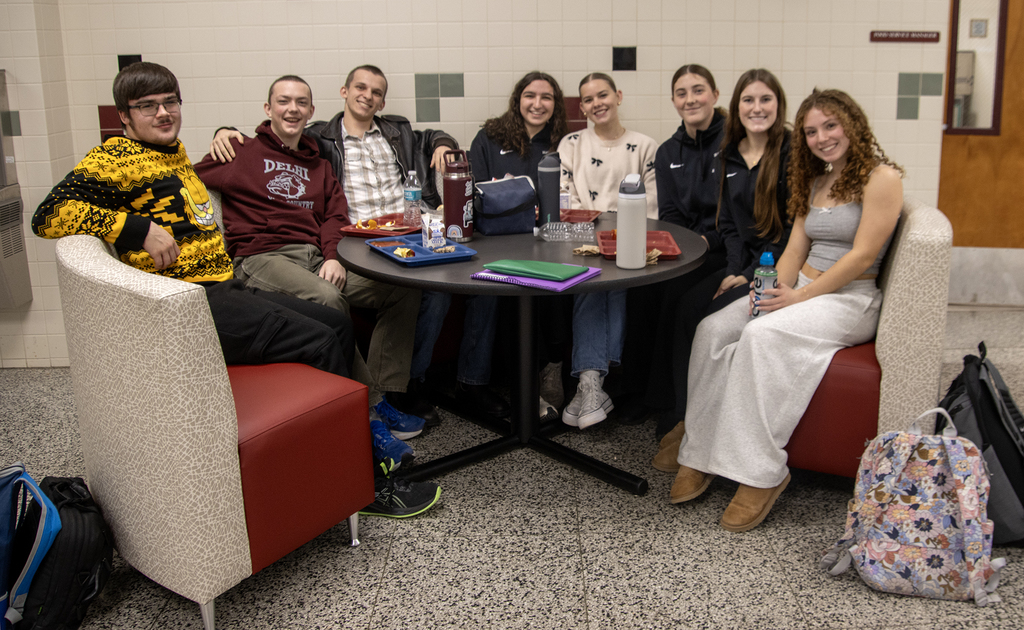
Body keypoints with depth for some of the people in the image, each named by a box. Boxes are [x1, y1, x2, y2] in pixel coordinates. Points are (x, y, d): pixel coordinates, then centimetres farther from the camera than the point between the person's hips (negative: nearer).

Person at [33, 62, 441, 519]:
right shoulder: (115, 158, -7)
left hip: (223, 288, 10)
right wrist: (141, 228, -21)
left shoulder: (175, 152, 21)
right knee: (321, 343, -17)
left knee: (339, 325, 8)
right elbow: (49, 215, -19)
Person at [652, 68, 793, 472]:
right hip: (742, 266, 6)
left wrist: (751, 275, -17)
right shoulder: (730, 156, 13)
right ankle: (685, 419, -14)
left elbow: (793, 228, -12)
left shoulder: (792, 153, -7)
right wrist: (734, 269, -4)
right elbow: (727, 223, 13)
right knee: (686, 307, -18)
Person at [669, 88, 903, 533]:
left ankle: (762, 473, -27)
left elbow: (862, 255, -14)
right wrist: (778, 288, -7)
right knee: (713, 331, -18)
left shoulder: (881, 177, -6)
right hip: (801, 289, 7)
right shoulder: (814, 181, 19)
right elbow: (796, 247, 13)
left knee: (760, 336, -34)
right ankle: (700, 457, -17)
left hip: (851, 299, -7)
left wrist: (799, 298, -17)